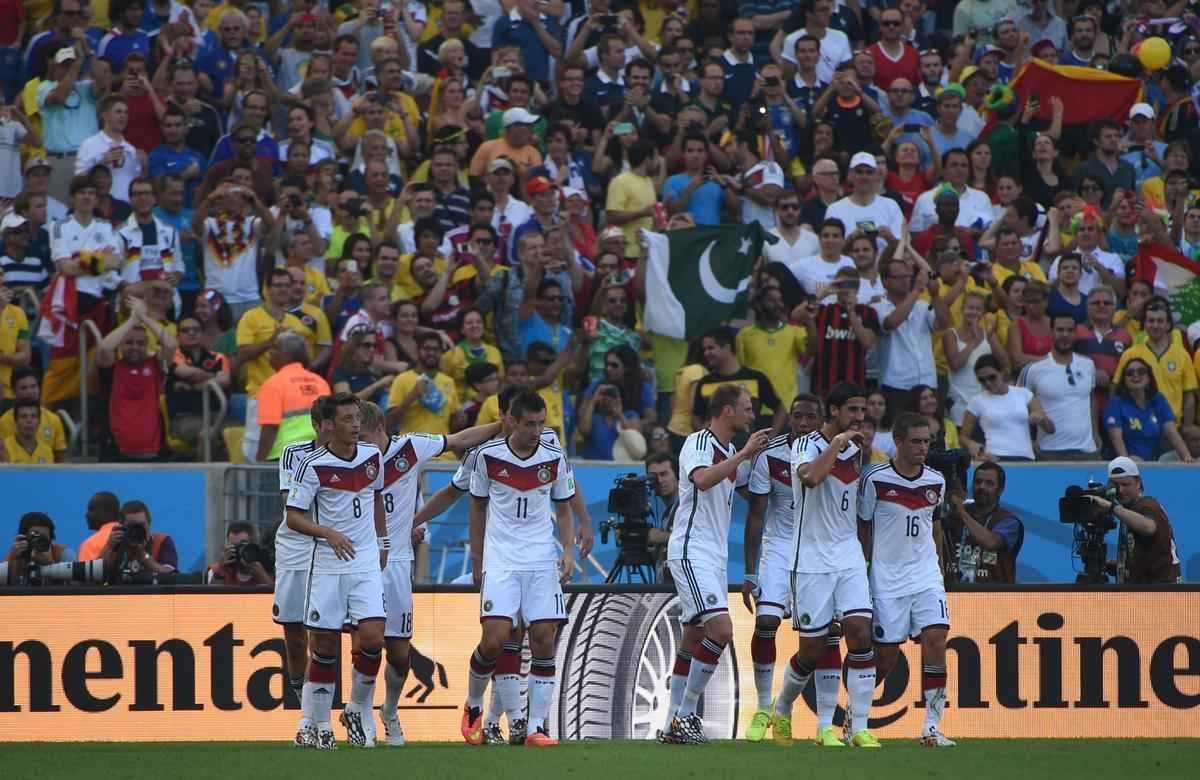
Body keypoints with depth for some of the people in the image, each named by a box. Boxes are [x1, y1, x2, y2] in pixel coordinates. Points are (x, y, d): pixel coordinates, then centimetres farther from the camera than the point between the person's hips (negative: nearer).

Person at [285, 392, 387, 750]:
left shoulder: (372, 456, 4)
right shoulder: (313, 465, -11)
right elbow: (293, 516, -9)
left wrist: (382, 542, 20)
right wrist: (329, 533, -24)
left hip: (367, 563, 3)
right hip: (328, 565, -3)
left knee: (372, 637, -11)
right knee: (325, 645, 1)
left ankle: (359, 711, 10)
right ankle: (315, 724, 13)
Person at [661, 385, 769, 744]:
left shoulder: (729, 450, 17)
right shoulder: (698, 443, -12)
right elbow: (703, 480, -33)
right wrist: (744, 454, -33)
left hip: (714, 556, 10)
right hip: (691, 551, -10)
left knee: (694, 639, 11)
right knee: (721, 629, -20)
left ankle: (675, 724, 15)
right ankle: (685, 713, -14)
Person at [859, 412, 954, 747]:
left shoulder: (936, 482, 6)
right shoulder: (875, 480, -8)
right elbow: (862, 529, 0)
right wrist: (861, 576, 0)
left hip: (926, 577, 4)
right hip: (886, 579, -4)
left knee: (936, 640, -14)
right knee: (886, 656, -2)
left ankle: (932, 727, -11)